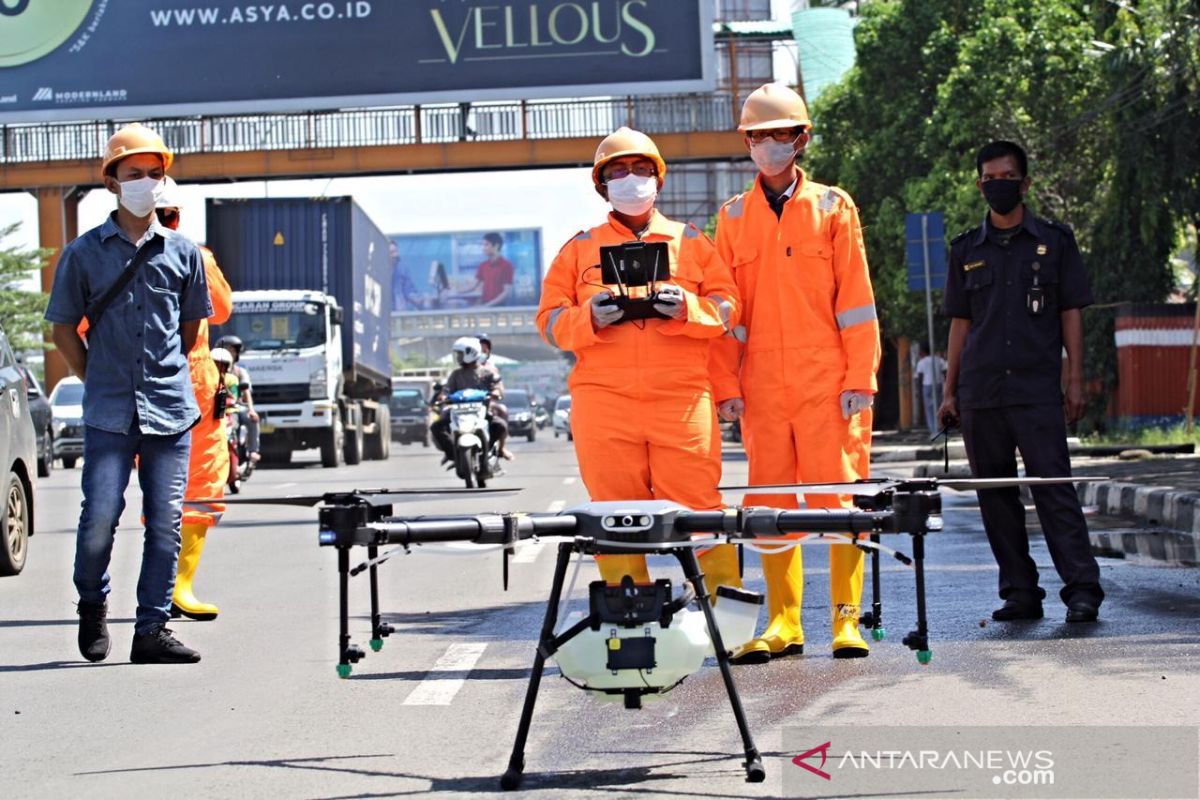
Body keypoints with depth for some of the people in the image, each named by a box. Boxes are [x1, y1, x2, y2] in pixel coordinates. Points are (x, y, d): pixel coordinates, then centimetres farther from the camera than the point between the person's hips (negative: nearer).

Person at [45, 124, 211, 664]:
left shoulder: (182, 252, 9)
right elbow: (63, 327, 9)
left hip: (171, 409, 2)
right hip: (108, 413, -2)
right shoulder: (84, 253, 4)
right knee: (100, 516, -7)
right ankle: (92, 604, 21)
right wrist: (98, 381, 7)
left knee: (165, 521, 0)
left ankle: (152, 630, 7)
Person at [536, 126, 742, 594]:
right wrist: (589, 318, -8)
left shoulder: (690, 242, 19)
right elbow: (550, 319, 13)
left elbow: (727, 307, 11)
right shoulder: (579, 248, 19)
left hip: (682, 396, -1)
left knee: (696, 503, -9)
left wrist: (687, 309, -10)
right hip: (603, 398, 1)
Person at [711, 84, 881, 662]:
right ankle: (783, 623, 9)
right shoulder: (733, 218, 11)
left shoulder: (833, 207, 6)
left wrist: (860, 377, -5)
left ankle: (847, 619, 1)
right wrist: (725, 385, 1)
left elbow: (855, 297, 3)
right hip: (762, 384, 2)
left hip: (826, 379, -2)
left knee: (838, 495, -5)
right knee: (771, 503, 3)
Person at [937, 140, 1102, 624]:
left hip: (1037, 389, -3)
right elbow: (960, 323, 16)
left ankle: (1082, 589, -10)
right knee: (995, 494, 4)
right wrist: (950, 392, 11)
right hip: (980, 392, 3)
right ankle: (1019, 591, 10)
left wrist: (1075, 381, -1)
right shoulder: (967, 250, 13)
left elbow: (1071, 313, 7)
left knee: (1053, 486, -10)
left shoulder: (1055, 241, 7)